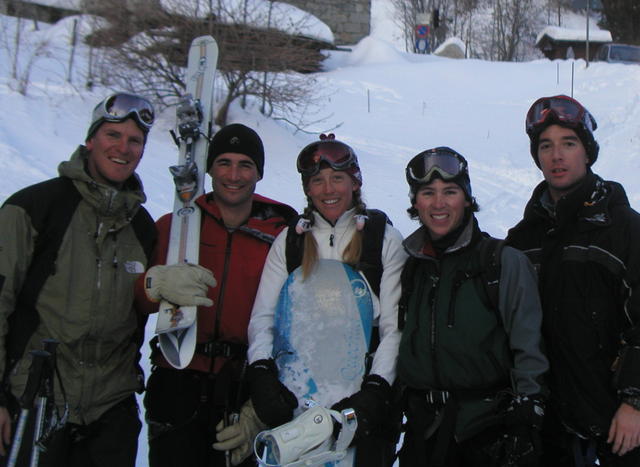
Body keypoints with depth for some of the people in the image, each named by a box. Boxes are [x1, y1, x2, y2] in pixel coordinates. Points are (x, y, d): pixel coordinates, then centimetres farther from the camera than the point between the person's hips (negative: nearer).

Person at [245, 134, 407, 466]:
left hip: (358, 398, -1)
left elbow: (394, 328, -2)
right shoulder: (289, 241, 10)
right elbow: (262, 317, 5)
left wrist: (375, 389, -13)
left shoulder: (385, 239, 4)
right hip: (290, 400, 2)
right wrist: (261, 373, -11)